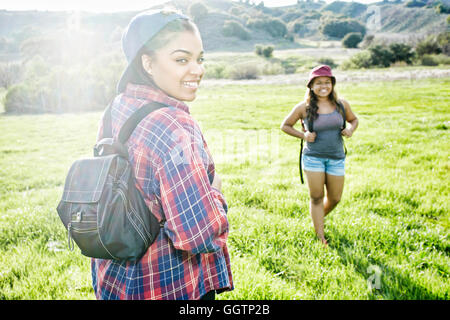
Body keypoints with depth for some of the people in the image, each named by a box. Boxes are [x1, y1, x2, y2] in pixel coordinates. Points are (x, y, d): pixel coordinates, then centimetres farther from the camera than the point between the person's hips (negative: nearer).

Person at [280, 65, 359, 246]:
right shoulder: (303, 107, -6)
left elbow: (353, 119, 19)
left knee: (335, 199, 10)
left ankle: (318, 218, 41)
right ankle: (320, 236, 13)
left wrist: (351, 129, -4)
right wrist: (303, 135, -11)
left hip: (336, 158, 3)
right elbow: (285, 126, 4)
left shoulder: (341, 104, 1)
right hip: (313, 157, -3)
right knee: (316, 197, -1)